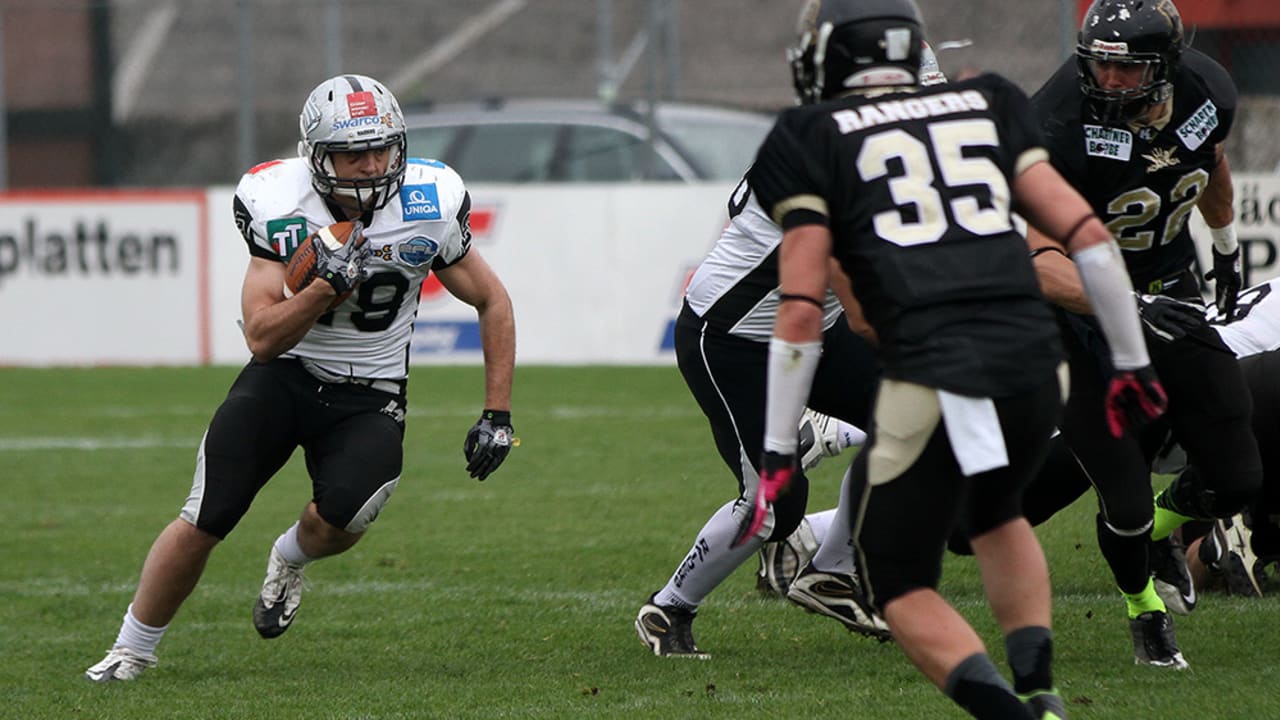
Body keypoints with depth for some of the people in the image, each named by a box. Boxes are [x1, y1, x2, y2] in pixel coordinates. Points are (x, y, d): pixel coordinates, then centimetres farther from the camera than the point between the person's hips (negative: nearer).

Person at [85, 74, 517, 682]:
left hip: (368, 398, 0)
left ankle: (290, 560, 11)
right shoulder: (278, 206, -17)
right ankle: (130, 651, 12)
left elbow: (493, 303, 1)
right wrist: (327, 285, -34)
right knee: (201, 525, -11)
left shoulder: (430, 209, -14)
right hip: (284, 375, 0)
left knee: (339, 518, -27)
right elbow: (262, 338, -18)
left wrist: (497, 415, -2)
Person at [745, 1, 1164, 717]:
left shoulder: (812, 139, 10)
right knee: (994, 511, 34)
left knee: (901, 584, 12)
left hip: (932, 376, -4)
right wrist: (1133, 363, 20)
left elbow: (802, 313, 2)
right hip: (1035, 361, 4)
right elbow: (1088, 235, 13)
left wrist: (778, 452, 6)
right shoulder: (985, 108, 21)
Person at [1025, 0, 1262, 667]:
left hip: (1170, 292, 5)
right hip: (1078, 306, -5)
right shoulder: (1057, 128, -31)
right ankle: (1147, 612, 26)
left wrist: (1226, 247, 29)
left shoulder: (1207, 92, -12)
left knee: (1235, 480, 3)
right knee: (1126, 499, -7)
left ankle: (1161, 529, 39)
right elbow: (1037, 256, -37)